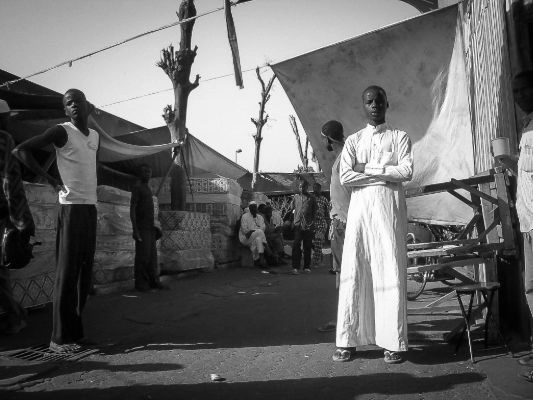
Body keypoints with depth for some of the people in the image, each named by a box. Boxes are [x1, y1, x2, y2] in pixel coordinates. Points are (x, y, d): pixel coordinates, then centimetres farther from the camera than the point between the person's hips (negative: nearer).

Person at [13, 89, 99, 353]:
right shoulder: (62, 132, -4)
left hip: (91, 207, 7)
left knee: (85, 271, 7)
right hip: (71, 206, -7)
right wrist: (50, 180, -11)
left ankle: (75, 330, 16)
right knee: (67, 271, -6)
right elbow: (20, 150, -8)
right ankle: (60, 337, 0)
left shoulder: (96, 137, 16)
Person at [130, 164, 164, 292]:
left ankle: (153, 281, 10)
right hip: (142, 228, -8)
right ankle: (141, 283, -1)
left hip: (150, 228, 8)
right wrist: (135, 230, -19)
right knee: (143, 256, -7)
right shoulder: (137, 188, -6)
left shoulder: (148, 188, 19)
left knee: (152, 255, 6)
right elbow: (132, 209, -13)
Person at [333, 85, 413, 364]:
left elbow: (406, 172, -5)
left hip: (390, 206, -1)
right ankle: (348, 340, 6)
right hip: (359, 207, 2)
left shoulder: (399, 137, 12)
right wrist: (385, 173, -4)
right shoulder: (353, 141, 15)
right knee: (353, 273, -1)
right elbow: (345, 177, 0)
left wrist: (367, 168, -5)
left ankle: (393, 342, 7)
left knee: (391, 273, -3)